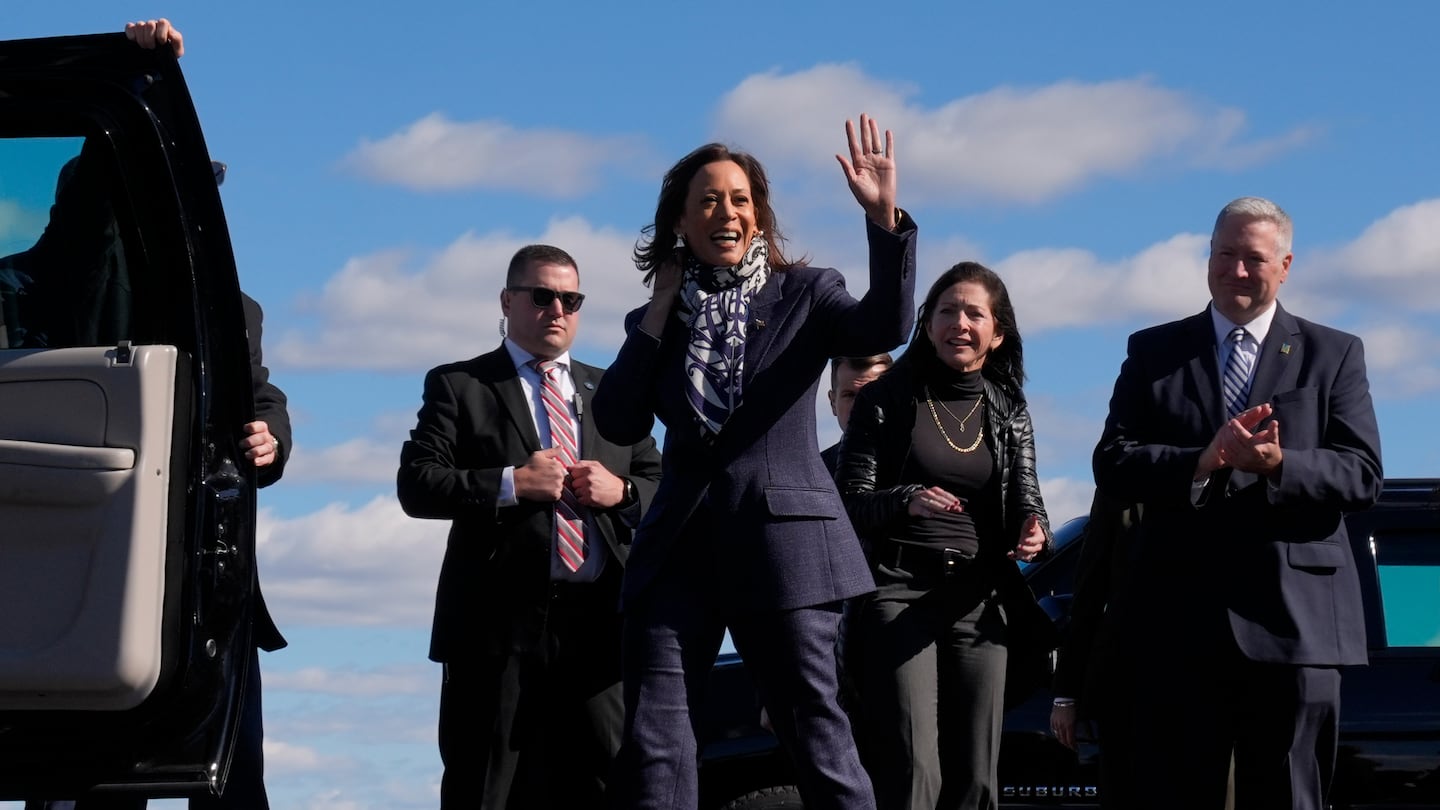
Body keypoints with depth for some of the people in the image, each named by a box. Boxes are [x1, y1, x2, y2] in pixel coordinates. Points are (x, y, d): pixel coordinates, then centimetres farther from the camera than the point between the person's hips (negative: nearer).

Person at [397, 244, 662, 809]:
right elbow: (416, 485, -3)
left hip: (600, 620, 3)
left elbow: (662, 486, 17)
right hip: (502, 620, -3)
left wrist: (621, 491, -5)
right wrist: (511, 484, -14)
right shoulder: (458, 386, 8)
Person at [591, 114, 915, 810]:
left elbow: (885, 327, -15)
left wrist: (885, 218, -28)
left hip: (780, 538, -3)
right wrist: (660, 313, -1)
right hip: (681, 544, 3)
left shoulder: (803, 294, 5)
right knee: (652, 743, -2)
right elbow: (618, 422, 1)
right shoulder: (658, 319, 13)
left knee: (813, 732, -2)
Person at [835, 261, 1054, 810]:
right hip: (899, 590, -4)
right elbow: (850, 502, -3)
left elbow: (1024, 497, 5)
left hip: (979, 600, 4)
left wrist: (1034, 532, -19)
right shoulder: (887, 399, 2)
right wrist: (908, 501, -24)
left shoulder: (1009, 412, 13)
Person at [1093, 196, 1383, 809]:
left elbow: (1363, 477, -1)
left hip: (1296, 620, -1)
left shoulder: (1333, 355, 9)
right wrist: (1201, 462, -17)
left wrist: (1280, 465, -20)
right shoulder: (1154, 352, 12)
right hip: (1181, 619, 1)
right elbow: (1112, 463, 1)